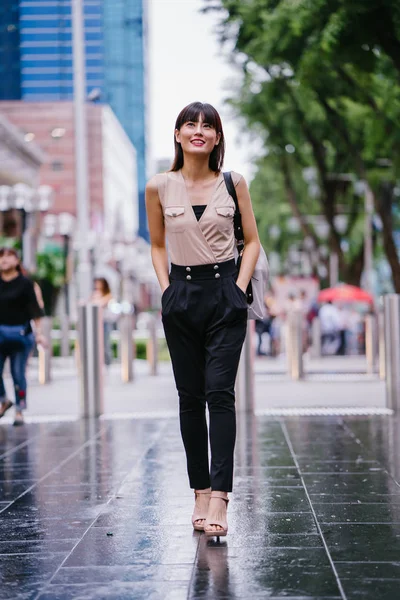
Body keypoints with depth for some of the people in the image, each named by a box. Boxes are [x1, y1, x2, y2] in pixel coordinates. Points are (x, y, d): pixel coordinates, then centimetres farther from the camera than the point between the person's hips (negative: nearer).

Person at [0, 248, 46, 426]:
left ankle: (19, 411, 11)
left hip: (20, 333, -3)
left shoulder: (24, 283, -2)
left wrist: (38, 333, -5)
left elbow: (34, 310, -1)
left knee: (18, 374, 1)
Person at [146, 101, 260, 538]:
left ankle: (219, 499, -15)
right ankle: (200, 492, 13)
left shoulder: (233, 183, 1)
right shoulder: (159, 187, 2)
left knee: (220, 393, -11)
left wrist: (239, 288, -4)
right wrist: (166, 289, 2)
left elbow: (252, 241, 7)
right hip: (181, 294, 2)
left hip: (224, 293, -1)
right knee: (190, 398, 5)